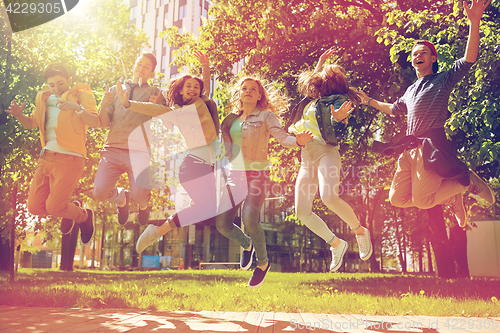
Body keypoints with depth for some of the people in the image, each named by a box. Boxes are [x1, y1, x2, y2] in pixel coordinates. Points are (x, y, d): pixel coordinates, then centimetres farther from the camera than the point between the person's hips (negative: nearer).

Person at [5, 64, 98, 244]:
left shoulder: (82, 95, -1)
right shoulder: (45, 98, 17)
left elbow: (95, 123, -15)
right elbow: (32, 123, 24)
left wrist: (77, 107, -32)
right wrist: (18, 115, 2)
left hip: (69, 159, -6)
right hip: (46, 156, 6)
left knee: (53, 207, -13)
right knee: (35, 207, 3)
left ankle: (84, 216, 18)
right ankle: (70, 208, 32)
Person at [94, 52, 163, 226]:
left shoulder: (153, 92, 15)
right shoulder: (116, 90, 22)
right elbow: (104, 124, 15)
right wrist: (104, 105, -4)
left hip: (139, 151, -2)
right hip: (113, 149, 2)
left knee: (140, 196, -20)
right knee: (100, 193, -16)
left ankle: (142, 204, 23)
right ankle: (120, 197, 23)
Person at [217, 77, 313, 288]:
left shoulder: (266, 116, 1)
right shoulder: (231, 119, 13)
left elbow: (282, 137, -15)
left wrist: (297, 141, -34)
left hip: (257, 173, -4)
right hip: (235, 174, 5)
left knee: (249, 219, -23)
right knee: (222, 223, -3)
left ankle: (263, 262, 4)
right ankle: (246, 244, 30)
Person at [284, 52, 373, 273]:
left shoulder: (338, 101, 3)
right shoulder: (312, 100, 23)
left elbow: (334, 134, -12)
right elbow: (310, 81, 46)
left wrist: (337, 119, -32)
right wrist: (319, 63, 43)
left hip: (325, 152, -7)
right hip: (306, 158, 7)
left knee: (329, 198, -31)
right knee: (302, 211, -8)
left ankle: (360, 231, -5)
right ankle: (336, 244, 8)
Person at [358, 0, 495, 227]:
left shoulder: (443, 80, 6)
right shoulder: (410, 91, 26)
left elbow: (469, 59, -9)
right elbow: (394, 109, 44)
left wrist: (474, 21, -18)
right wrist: (369, 101, 49)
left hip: (432, 146, -7)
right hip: (410, 148, 7)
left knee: (421, 201, -16)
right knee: (397, 199, 0)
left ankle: (466, 181, 7)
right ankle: (450, 196, 16)